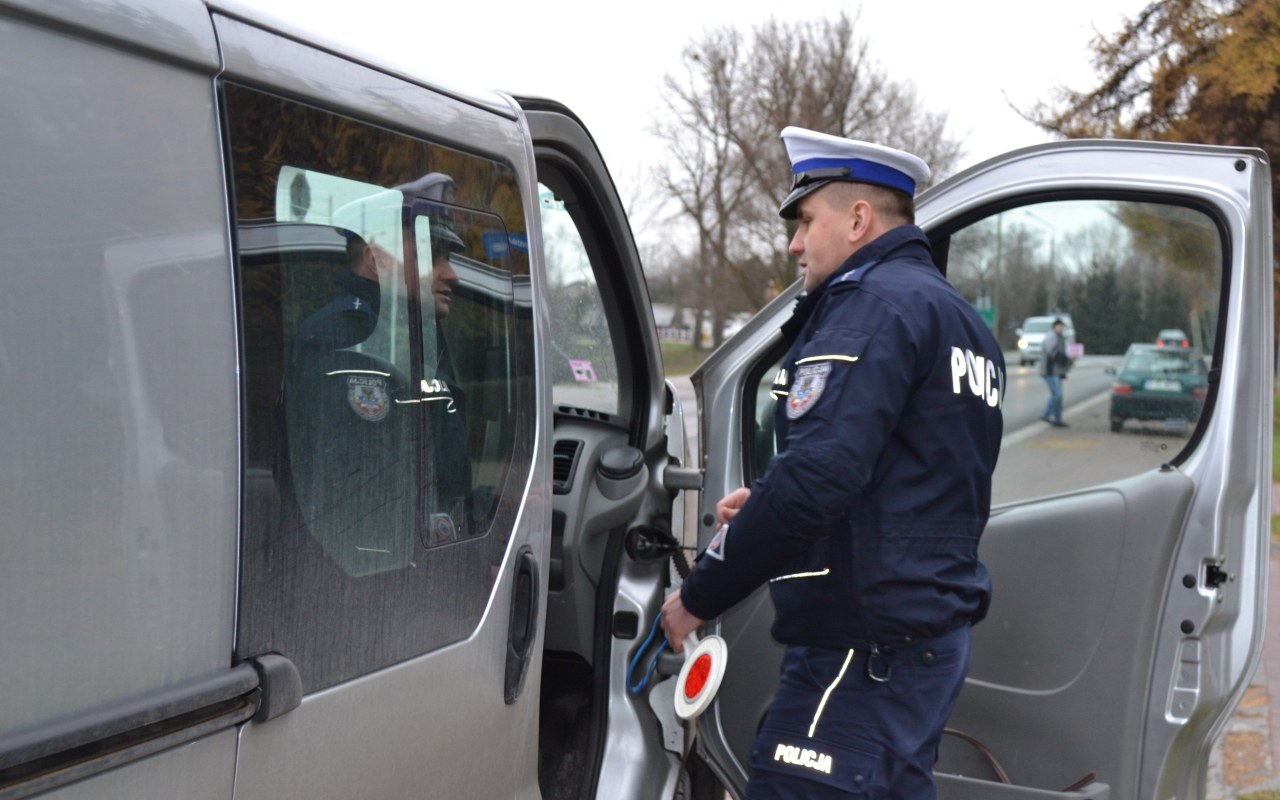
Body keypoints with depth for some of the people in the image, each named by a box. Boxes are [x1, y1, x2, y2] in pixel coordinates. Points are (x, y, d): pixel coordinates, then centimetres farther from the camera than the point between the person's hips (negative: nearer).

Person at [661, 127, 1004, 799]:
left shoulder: (874, 302, -11)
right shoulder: (960, 319, 20)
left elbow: (818, 476, -24)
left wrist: (699, 596, -14)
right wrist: (766, 509, 13)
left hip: (864, 644, -10)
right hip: (935, 629, 10)